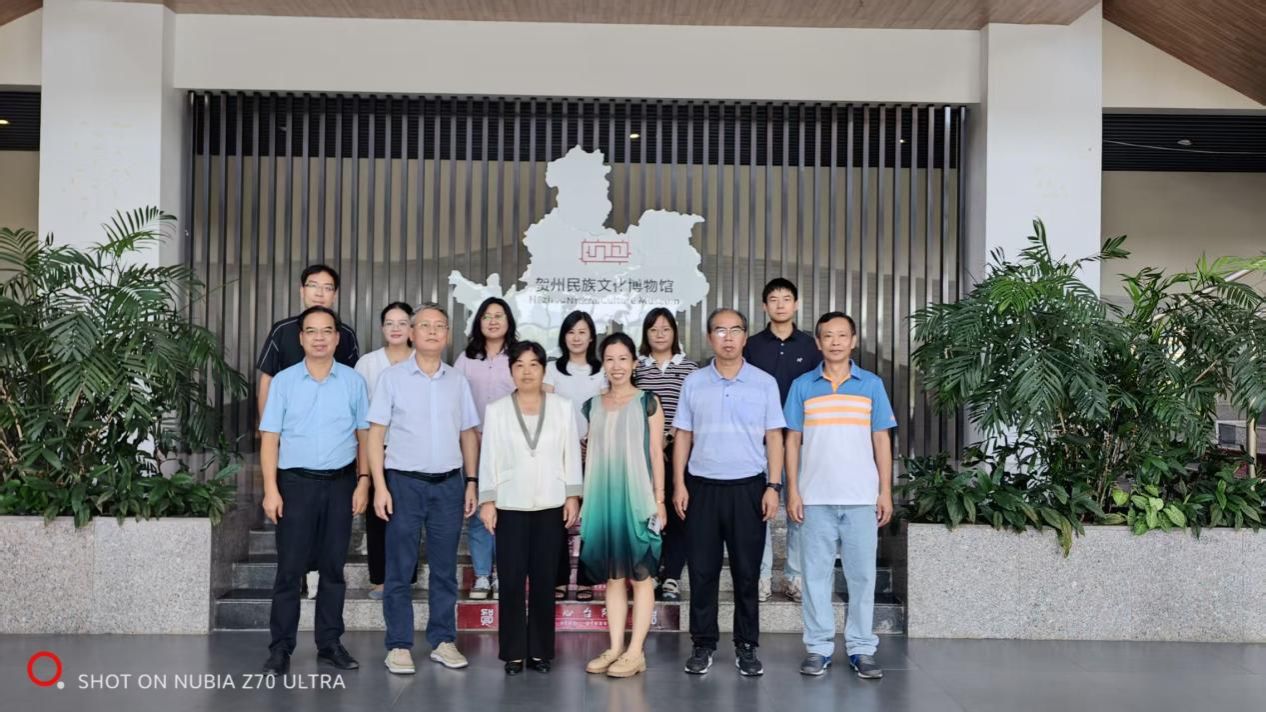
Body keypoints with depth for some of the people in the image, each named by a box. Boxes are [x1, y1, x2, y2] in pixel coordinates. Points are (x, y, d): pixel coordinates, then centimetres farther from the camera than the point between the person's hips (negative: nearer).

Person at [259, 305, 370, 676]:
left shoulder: (354, 381, 4)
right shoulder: (283, 381, 2)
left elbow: (364, 436, 7)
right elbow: (270, 438, 0)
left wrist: (363, 483, 0)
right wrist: (270, 489, -7)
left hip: (341, 483, 1)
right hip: (296, 482, -1)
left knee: (333, 566, 9)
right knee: (290, 568, 1)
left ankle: (330, 643, 18)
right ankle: (281, 648, 10)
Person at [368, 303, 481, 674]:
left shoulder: (457, 380, 9)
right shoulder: (392, 377, -1)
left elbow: (469, 435, 12)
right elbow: (376, 434, -3)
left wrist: (471, 483, 7)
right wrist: (380, 486, -10)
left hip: (449, 483, 3)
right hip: (404, 481, -3)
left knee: (445, 567, 9)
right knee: (400, 568, 3)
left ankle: (443, 641, 19)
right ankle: (399, 645, 12)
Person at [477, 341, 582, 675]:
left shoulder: (562, 407, 4)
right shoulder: (496, 410, 2)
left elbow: (571, 454, 5)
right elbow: (488, 458, 2)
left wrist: (573, 496, 1)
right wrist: (487, 500, -2)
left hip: (550, 506, 1)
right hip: (510, 506, 0)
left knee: (544, 580, 4)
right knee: (512, 581, 0)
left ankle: (540, 651, 15)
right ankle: (513, 653, 11)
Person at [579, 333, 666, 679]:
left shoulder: (647, 402, -1)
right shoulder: (593, 405, 10)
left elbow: (656, 453, -3)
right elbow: (592, 455, 12)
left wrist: (659, 498, -7)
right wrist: (585, 500, 9)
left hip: (637, 496, -4)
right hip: (604, 498, 4)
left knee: (640, 573, 1)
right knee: (612, 575, 8)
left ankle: (635, 651, 5)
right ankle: (615, 648, 15)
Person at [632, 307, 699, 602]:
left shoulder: (689, 367, 4)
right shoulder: (636, 367, 9)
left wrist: (668, 438, -9)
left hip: (677, 451, -1)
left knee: (676, 514, -1)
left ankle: (671, 577, 5)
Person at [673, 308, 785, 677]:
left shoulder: (765, 383, 2)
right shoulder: (694, 382, 5)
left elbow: (773, 438, 2)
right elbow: (683, 436, 7)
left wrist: (773, 487, -5)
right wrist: (679, 484, 0)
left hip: (748, 487, -1)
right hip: (702, 487, 1)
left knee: (747, 572, 6)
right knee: (702, 571, 4)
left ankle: (746, 647, 18)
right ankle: (703, 644, 16)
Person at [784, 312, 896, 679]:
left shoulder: (872, 384, 5)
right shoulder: (802, 386, 4)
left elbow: (882, 441, 6)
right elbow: (793, 441, 5)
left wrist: (886, 492, 1)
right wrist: (792, 491, -1)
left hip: (862, 497, 0)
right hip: (815, 497, 0)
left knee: (862, 574, 5)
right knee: (816, 574, 5)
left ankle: (861, 648, 15)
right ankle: (819, 647, 14)